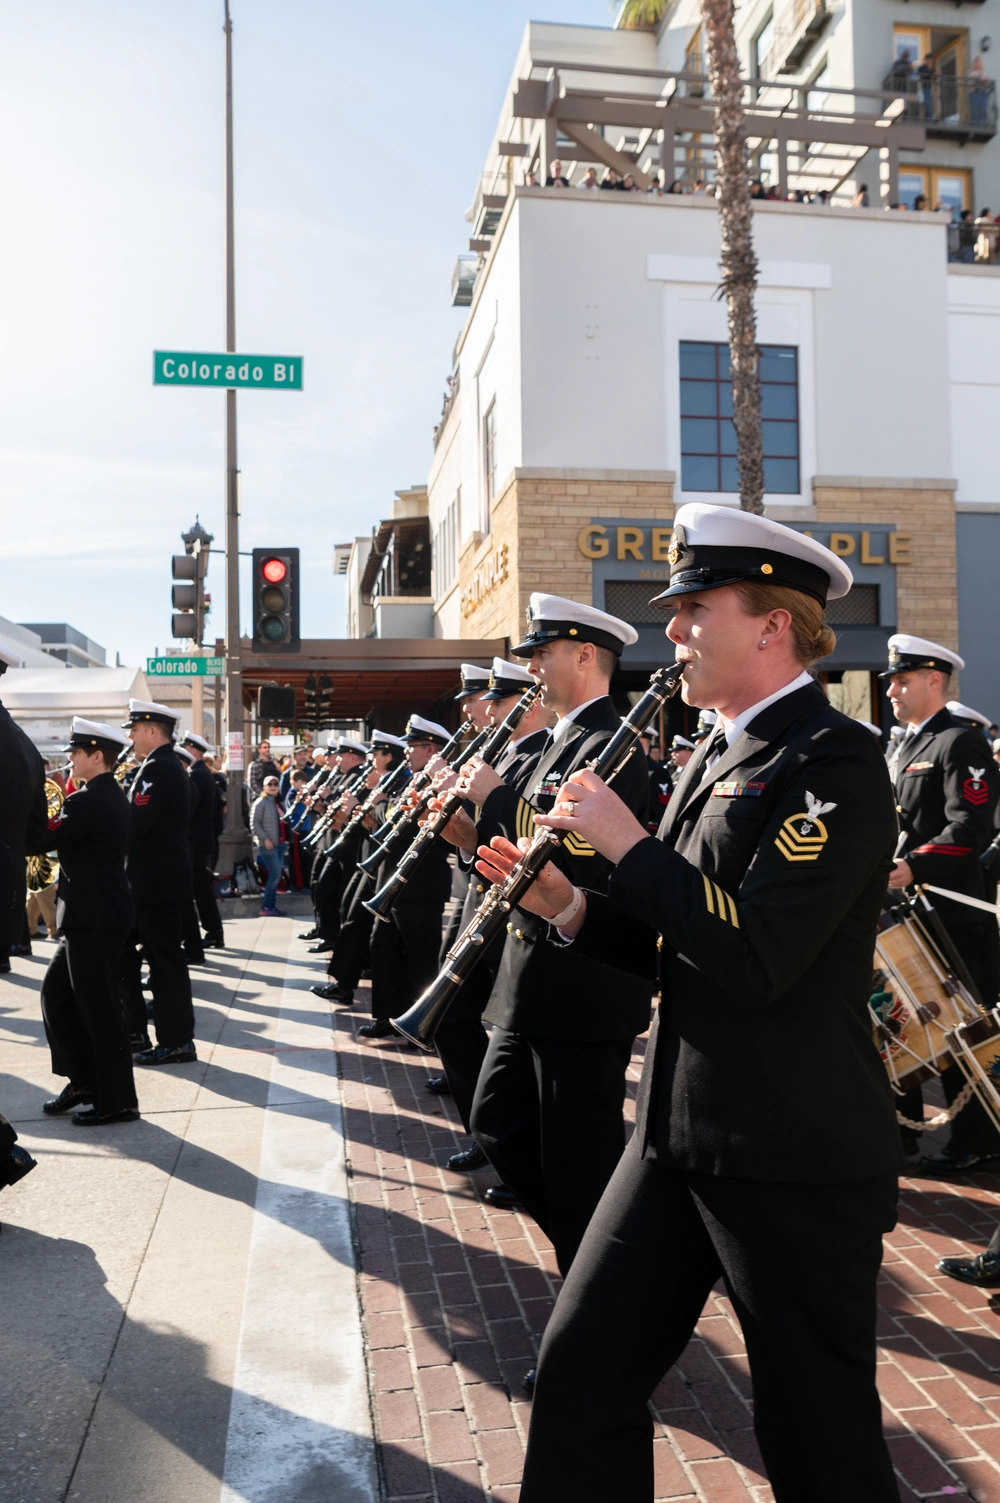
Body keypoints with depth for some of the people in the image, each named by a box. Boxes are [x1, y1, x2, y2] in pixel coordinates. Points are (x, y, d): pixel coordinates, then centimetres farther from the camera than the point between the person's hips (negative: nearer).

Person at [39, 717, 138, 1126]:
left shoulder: (86, 801, -18)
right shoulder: (112, 796, 12)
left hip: (92, 919, -10)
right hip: (95, 914, 10)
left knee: (99, 1007, -2)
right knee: (56, 993, 19)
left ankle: (117, 1102, 8)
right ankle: (84, 1081, 26)